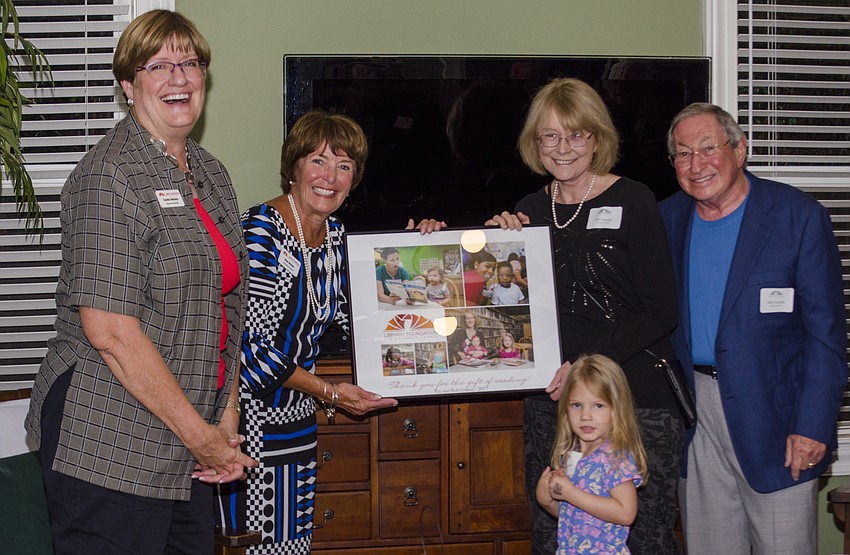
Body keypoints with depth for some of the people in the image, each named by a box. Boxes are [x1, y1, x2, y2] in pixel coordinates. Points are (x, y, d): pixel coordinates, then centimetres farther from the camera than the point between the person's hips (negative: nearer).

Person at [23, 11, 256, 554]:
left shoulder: (211, 172, 12)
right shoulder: (110, 176, -14)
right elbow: (108, 329, -21)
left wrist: (227, 416, 5)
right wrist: (199, 433, -15)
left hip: (188, 445, 8)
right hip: (108, 450, -8)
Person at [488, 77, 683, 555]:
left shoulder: (632, 201, -4)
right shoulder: (530, 211, 10)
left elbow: (661, 311, -7)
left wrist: (588, 361, -14)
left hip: (637, 398, -4)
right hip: (552, 399, 4)